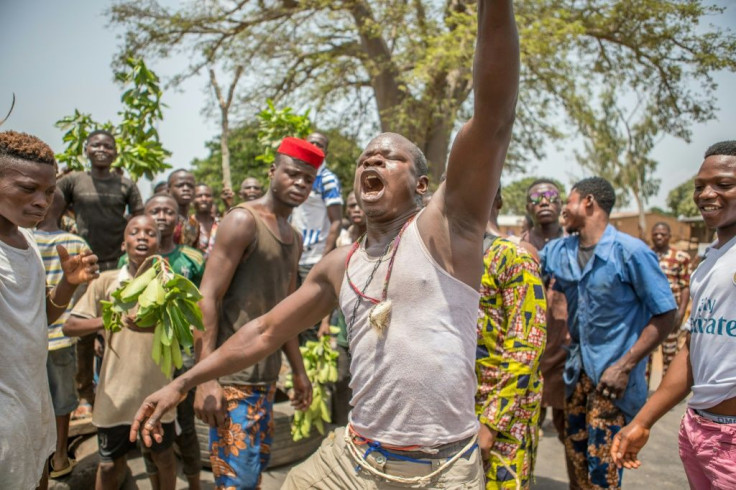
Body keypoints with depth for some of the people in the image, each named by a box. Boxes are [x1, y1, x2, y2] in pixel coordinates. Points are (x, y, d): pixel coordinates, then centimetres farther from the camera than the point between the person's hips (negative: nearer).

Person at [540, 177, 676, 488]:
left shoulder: (630, 251, -14)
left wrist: (624, 367, -16)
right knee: (575, 457, 17)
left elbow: (665, 314, -13)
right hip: (577, 369, 6)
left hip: (612, 373, -6)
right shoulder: (558, 250, 4)